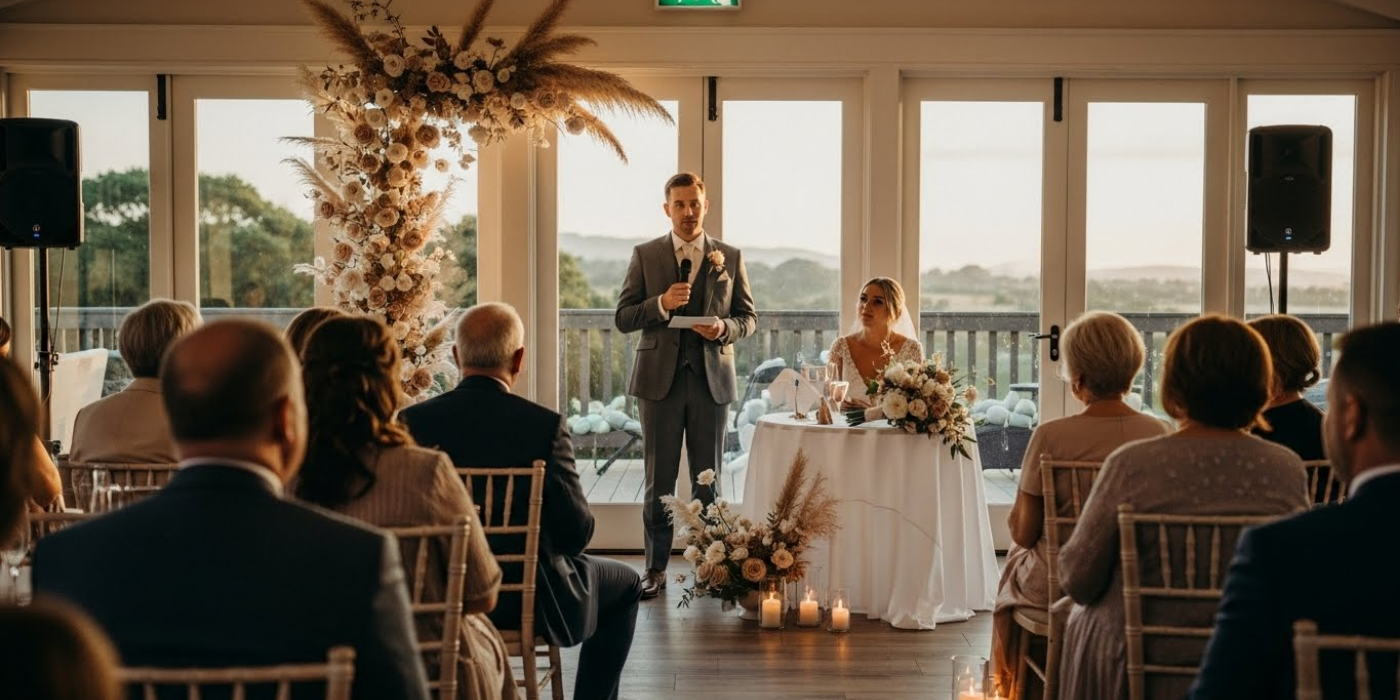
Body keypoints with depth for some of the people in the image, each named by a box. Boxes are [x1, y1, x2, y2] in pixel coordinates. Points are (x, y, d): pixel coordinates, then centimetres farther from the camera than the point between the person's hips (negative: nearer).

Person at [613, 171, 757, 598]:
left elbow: (748, 317, 9)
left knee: (708, 480, 7)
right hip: (660, 379, -1)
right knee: (659, 480, 3)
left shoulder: (730, 258, 8)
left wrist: (724, 328, -12)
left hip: (711, 379, 1)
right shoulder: (645, 256, 5)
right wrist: (661, 304, -16)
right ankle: (656, 569, 10)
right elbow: (623, 318, 1)